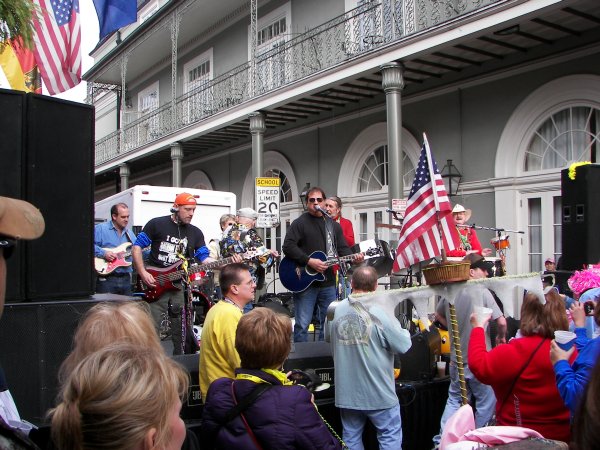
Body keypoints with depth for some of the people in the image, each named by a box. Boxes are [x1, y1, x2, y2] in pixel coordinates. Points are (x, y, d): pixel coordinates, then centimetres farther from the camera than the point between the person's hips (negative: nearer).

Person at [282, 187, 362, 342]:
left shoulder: (334, 226, 15)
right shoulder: (300, 223, -2)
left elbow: (343, 248, 12)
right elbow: (288, 246, -12)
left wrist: (353, 258, -9)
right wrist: (309, 261, -19)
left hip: (328, 282, 5)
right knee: (302, 324, -2)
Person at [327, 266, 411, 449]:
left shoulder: (335, 311, -4)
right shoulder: (379, 314, -19)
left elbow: (328, 337, 15)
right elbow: (403, 346, -12)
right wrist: (402, 329, 7)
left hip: (346, 392, 4)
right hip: (378, 393, -4)